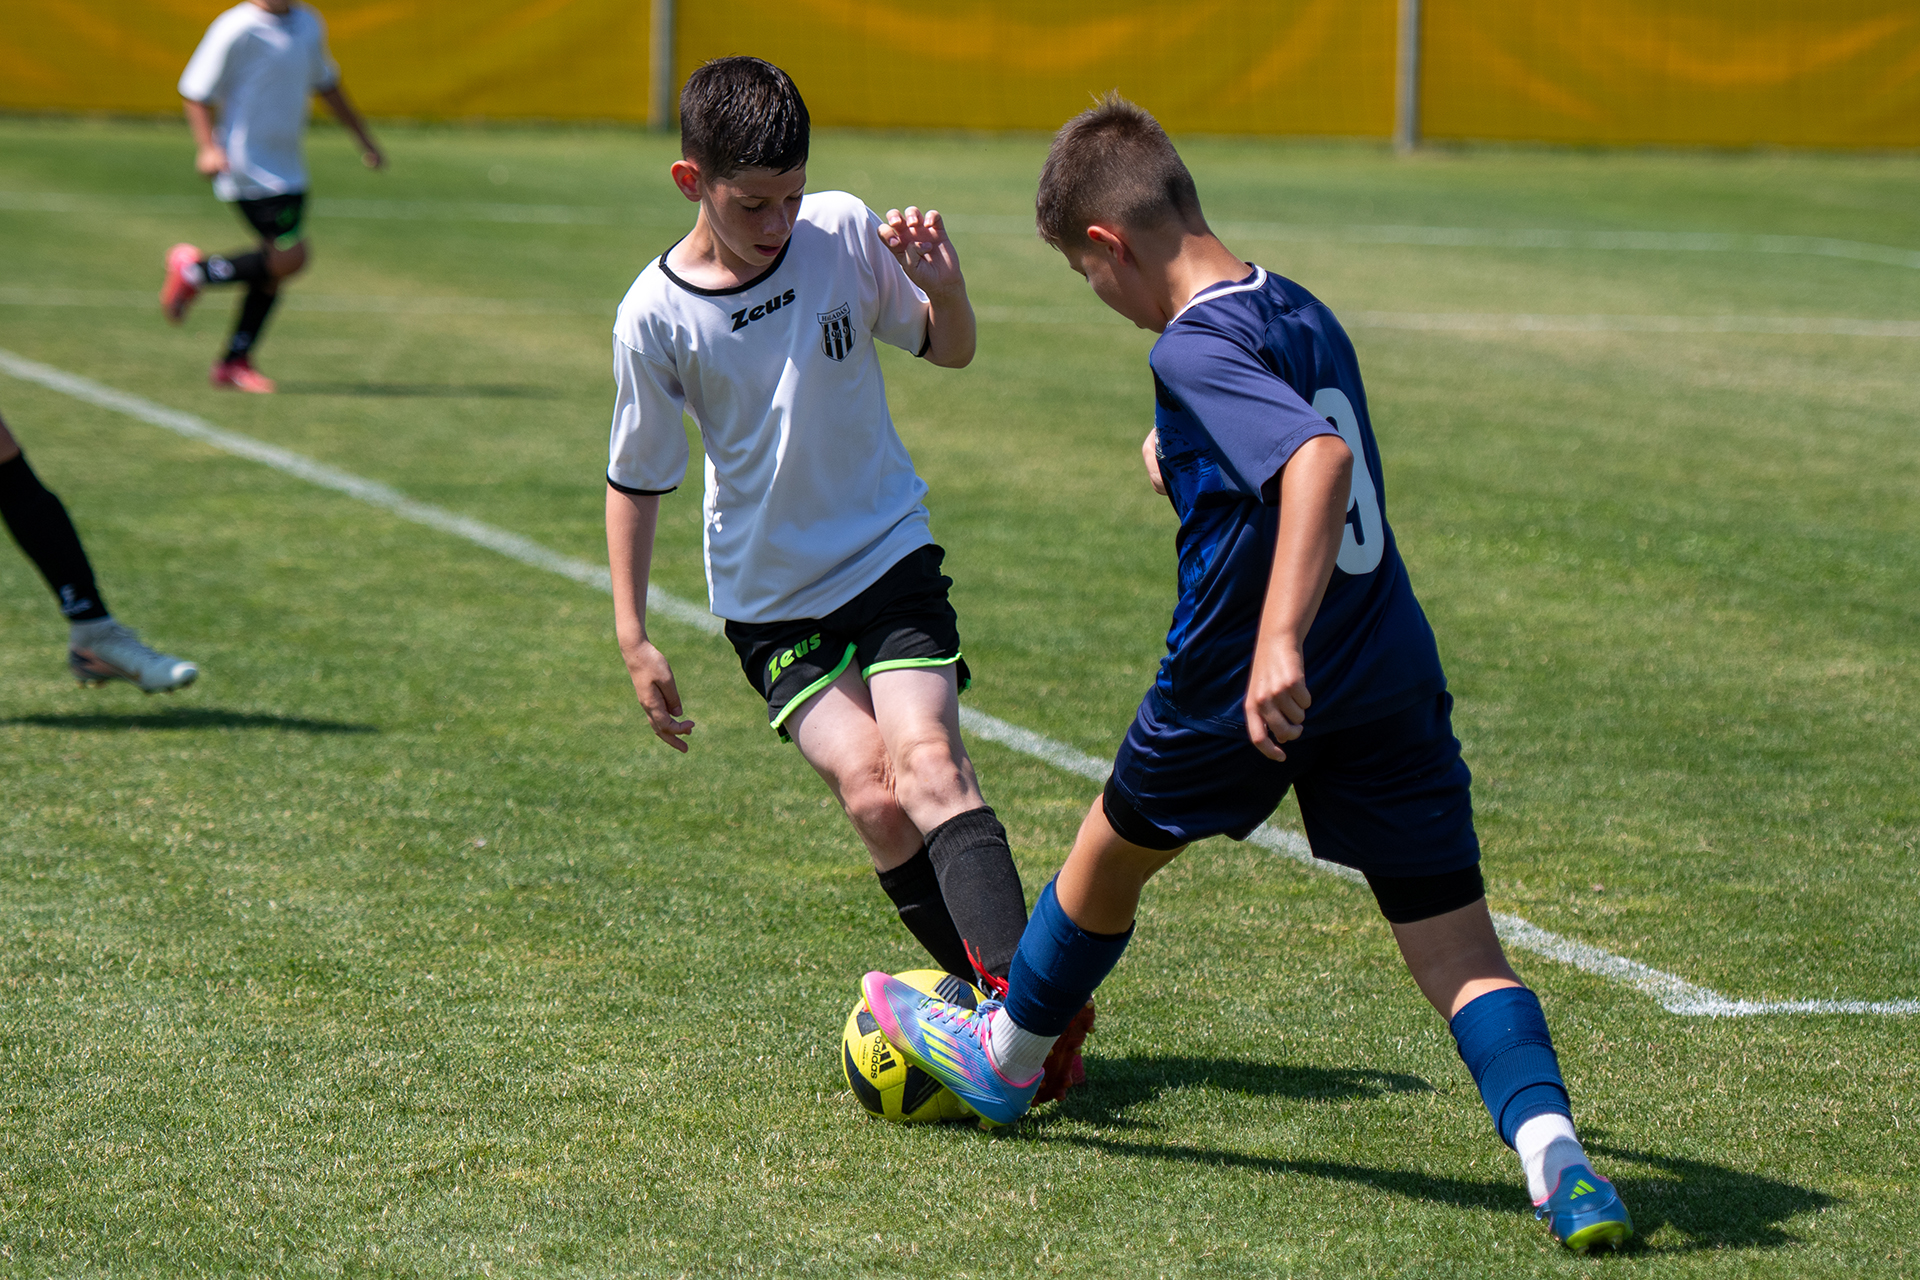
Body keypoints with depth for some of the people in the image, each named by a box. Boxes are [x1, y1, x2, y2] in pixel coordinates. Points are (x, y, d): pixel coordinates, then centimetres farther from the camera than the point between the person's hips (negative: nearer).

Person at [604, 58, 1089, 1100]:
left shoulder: (845, 234, -8)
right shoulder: (656, 317, -11)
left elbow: (949, 351, 7)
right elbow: (634, 479, 1)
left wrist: (945, 287, -16)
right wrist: (634, 639, -2)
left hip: (889, 548, 0)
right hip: (769, 596, 0)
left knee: (926, 761, -21)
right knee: (869, 791, -19)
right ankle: (982, 988, -9)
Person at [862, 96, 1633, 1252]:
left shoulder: (1196, 348, -16)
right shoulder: (1305, 313, 10)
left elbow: (1321, 459, -31)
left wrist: (1278, 640, -39)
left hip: (1245, 685, -6)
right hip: (1392, 678, 6)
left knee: (1112, 853, 22)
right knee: (1459, 947, 1)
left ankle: (1005, 1058, 46)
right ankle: (1549, 1144, -23)